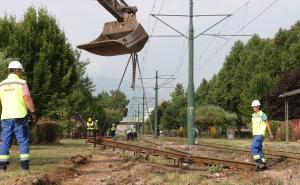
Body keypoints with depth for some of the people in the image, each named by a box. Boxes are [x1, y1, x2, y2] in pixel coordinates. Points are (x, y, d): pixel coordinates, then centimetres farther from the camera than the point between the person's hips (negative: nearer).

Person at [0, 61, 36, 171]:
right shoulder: (21, 83, -5)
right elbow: (28, 100, -10)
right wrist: (33, 113, -3)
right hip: (19, 117, -4)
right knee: (23, 142, 2)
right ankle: (24, 165, -2)